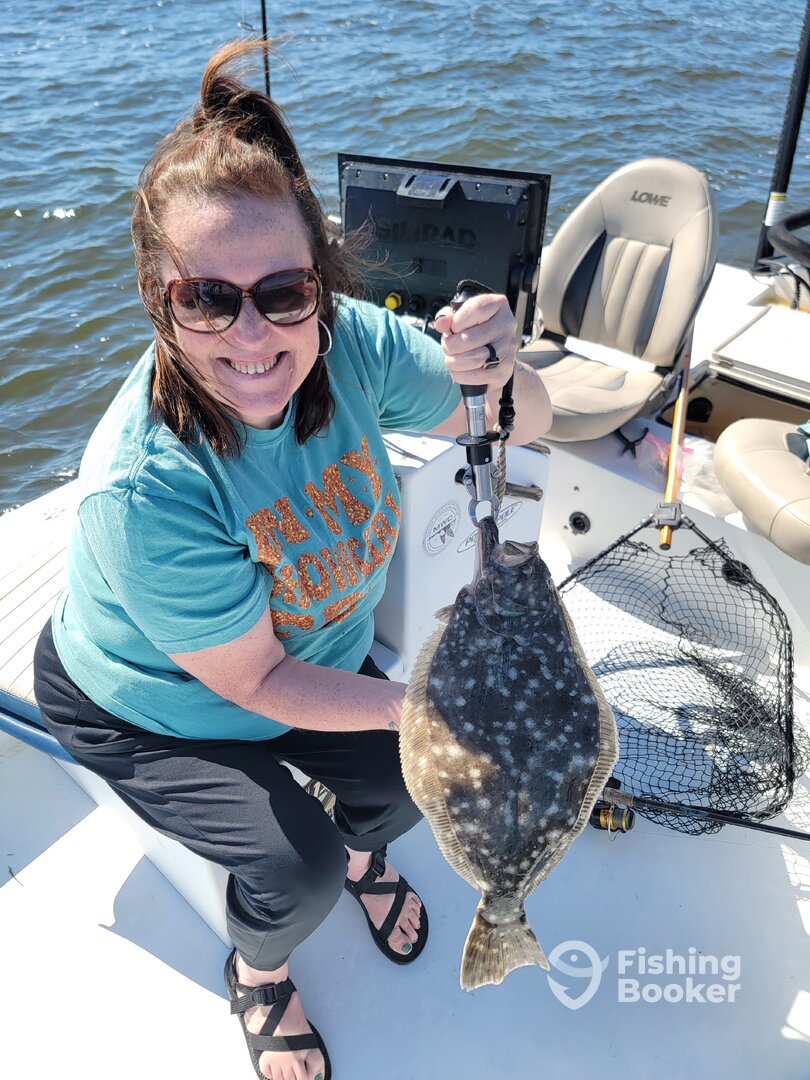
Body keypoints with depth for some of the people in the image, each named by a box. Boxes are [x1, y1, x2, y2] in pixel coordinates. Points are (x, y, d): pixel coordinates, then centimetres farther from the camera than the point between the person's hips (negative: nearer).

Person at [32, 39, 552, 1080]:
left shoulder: (346, 340, -27)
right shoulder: (142, 488, -40)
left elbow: (522, 426, -15)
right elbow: (256, 681, -27)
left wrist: (499, 371, -38)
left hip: (314, 654, 5)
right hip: (147, 709, -4)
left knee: (413, 779, -3)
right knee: (296, 863, -17)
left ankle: (363, 856, 37)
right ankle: (256, 972, 22)